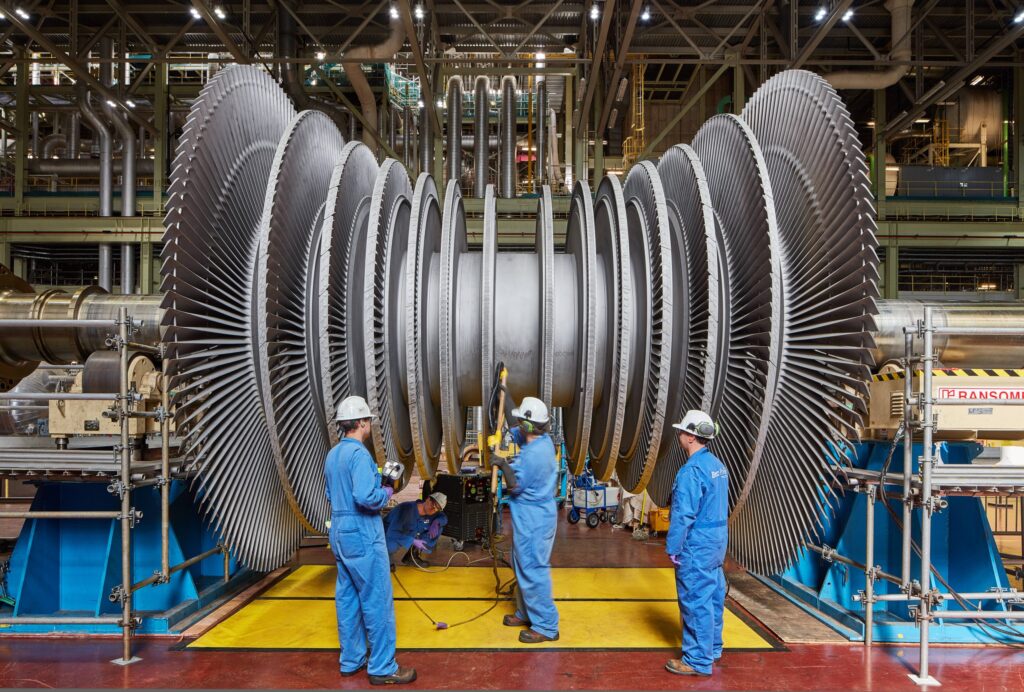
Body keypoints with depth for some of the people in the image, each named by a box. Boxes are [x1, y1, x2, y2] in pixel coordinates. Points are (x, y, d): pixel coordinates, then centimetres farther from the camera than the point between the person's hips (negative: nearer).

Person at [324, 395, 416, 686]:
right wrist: (386, 493, -9)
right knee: (377, 600, -2)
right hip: (362, 534, -9)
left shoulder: (333, 455, 10)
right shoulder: (358, 453, -19)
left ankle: (351, 659, 24)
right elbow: (366, 497, -29)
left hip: (340, 532, 9)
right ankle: (382, 667, 5)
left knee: (347, 597, 15)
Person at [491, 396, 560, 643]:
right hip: (535, 514, 10)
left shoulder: (533, 454, -28)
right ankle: (528, 613, 35)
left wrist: (504, 465, -7)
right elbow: (517, 434, 23)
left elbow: (515, 486, -18)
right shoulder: (544, 440, 1)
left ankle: (546, 626, 5)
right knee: (525, 566, 21)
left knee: (533, 570, -2)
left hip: (532, 518, -10)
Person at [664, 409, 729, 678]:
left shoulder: (692, 470, -21)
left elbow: (683, 514, -21)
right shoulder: (717, 465, 8)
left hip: (696, 546, -9)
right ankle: (712, 649, 31)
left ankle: (698, 660, 6)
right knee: (713, 597, 18)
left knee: (696, 602, -1)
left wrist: (672, 547, -13)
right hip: (717, 543, 9)